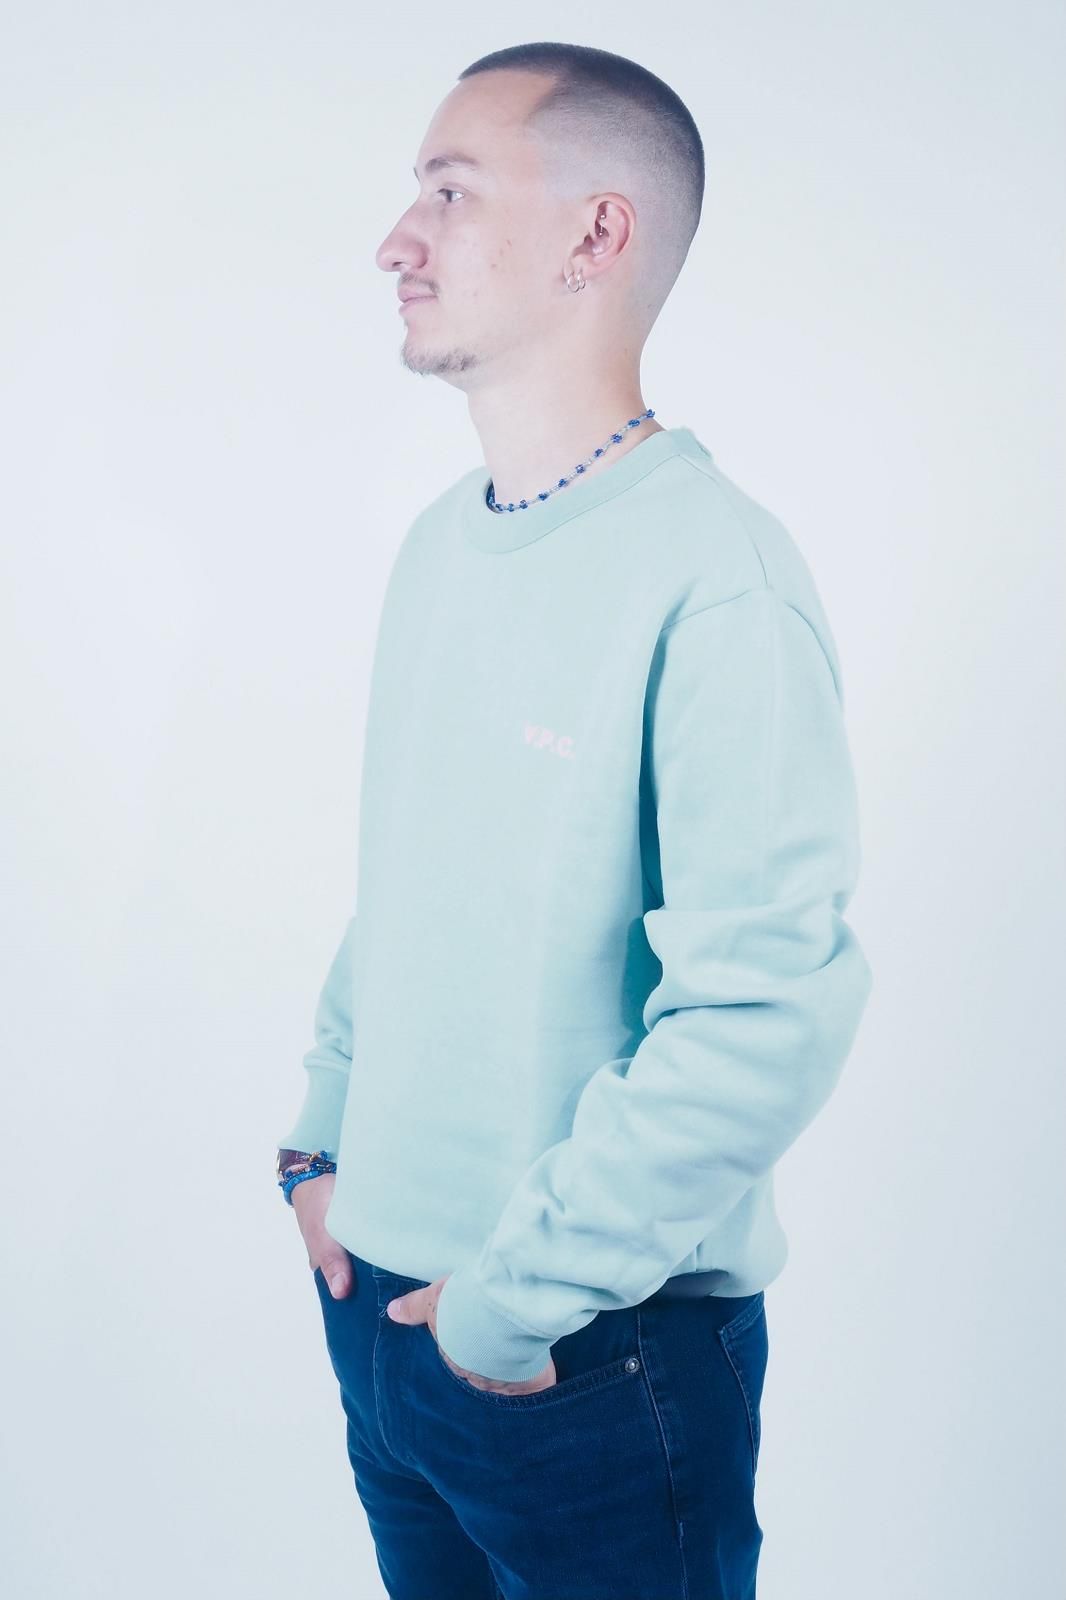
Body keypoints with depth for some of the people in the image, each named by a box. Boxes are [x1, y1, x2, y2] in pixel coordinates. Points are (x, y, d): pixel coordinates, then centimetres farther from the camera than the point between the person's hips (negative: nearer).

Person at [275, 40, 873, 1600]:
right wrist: (323, 1137, 7)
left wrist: (520, 1296, -18)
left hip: (595, 1353, -7)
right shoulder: (439, 541, 6)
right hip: (379, 1296, 7)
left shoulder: (717, 580, -20)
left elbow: (771, 1012, -24)